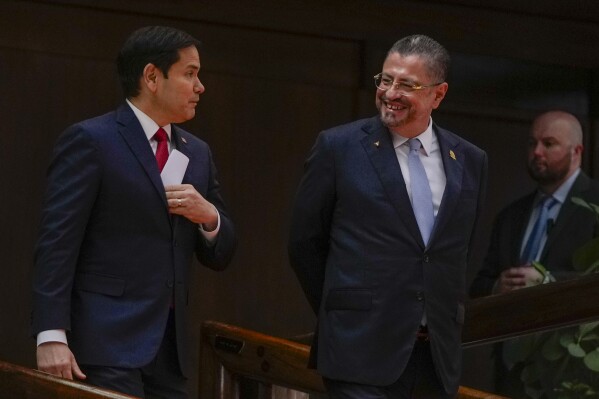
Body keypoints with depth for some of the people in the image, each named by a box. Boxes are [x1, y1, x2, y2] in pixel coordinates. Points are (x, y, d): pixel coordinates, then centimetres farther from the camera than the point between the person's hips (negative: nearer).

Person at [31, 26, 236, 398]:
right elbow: (57, 242, -11)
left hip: (170, 348, 7)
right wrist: (51, 336, -20)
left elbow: (220, 255, 19)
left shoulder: (197, 153, 17)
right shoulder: (89, 141, -4)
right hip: (107, 342, -7)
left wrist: (209, 216, -4)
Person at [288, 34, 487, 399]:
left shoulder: (470, 162, 10)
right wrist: (341, 312, 8)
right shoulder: (339, 147, 0)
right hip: (363, 354, -3)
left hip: (440, 355, 4)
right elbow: (304, 244, 6)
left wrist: (449, 323, 14)